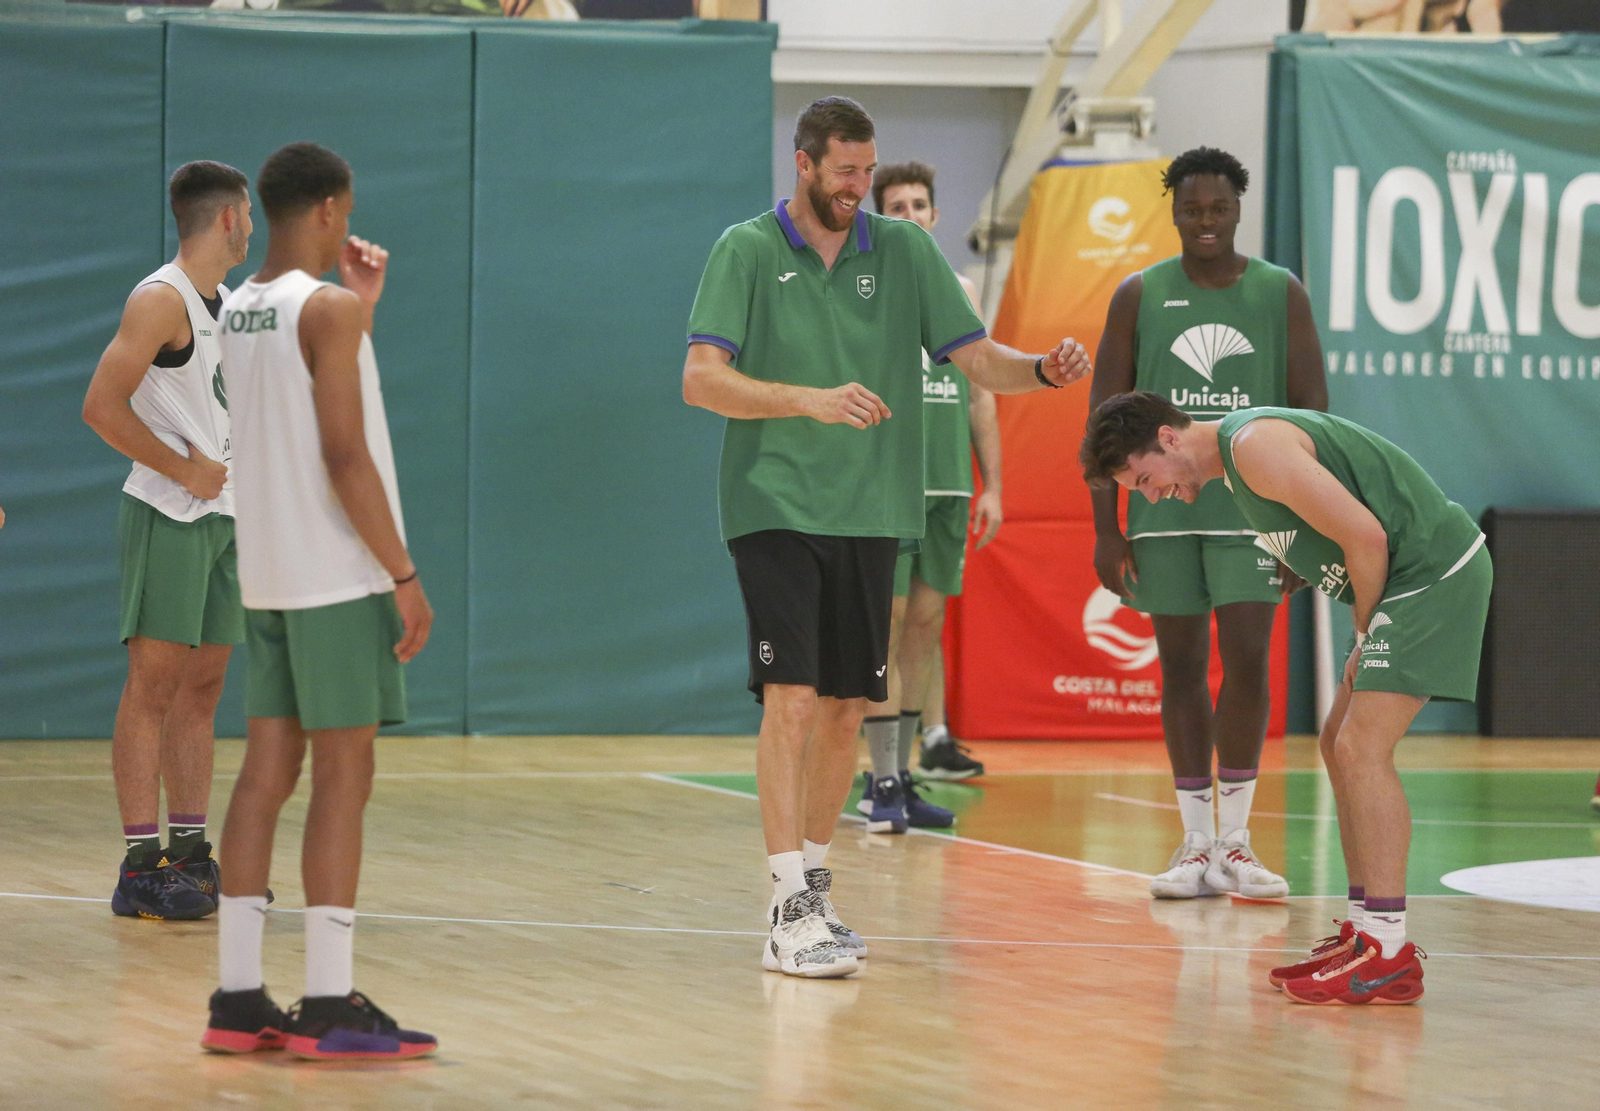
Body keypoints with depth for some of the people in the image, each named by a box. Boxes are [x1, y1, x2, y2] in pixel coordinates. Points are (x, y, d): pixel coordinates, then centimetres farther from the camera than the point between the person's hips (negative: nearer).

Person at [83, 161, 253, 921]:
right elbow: (101, 407, -19)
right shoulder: (160, 300, -11)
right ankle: (141, 867, -9)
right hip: (166, 516, -8)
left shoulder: (229, 305, 15)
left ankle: (188, 852, 14)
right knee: (153, 682, -8)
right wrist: (184, 470, -16)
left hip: (223, 516, 8)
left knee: (201, 686, 9)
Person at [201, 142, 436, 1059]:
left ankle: (240, 999, 6)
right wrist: (406, 575, -15)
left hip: (267, 578, 8)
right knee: (343, 777, -5)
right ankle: (330, 1007, -7)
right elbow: (345, 454, -18)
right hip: (338, 578, -8)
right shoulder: (327, 309, -12)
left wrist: (362, 303, 23)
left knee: (268, 772, 8)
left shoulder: (238, 311, 12)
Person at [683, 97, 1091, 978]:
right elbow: (701, 379, -10)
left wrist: (1042, 370, -15)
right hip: (774, 508, -4)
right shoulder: (747, 252, -2)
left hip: (870, 512, 4)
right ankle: (789, 913, -16)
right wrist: (810, 399, -24)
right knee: (792, 700, -14)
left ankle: (814, 885, 21)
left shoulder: (905, 251, 8)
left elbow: (978, 360, 6)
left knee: (845, 708, 7)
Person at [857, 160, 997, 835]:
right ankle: (883, 784, -5)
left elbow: (980, 396, 16)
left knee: (926, 625, 6)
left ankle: (899, 776, 11)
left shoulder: (960, 292, 14)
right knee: (887, 626, -7)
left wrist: (991, 486, 11)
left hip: (949, 486, 5)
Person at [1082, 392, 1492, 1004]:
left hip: (1437, 572, -11)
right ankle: (1366, 931, 16)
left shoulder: (1256, 447, -17)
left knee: (1361, 748, -15)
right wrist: (1365, 640, 11)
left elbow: (1365, 538, -21)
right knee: (1342, 744, 13)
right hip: (1413, 579, 11)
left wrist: (1365, 632, -6)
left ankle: (1388, 955, -17)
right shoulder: (1238, 452, 16)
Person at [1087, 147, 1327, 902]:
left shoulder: (1281, 294, 3)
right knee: (1182, 666, 4)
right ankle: (1197, 845, 10)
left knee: (1246, 659, -9)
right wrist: (1105, 529, -1)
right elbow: (1105, 415, 5)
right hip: (1163, 512, 1)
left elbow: (1312, 411, 4)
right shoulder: (1139, 296, 4)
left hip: (1251, 507, -1)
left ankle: (1234, 842, 1)